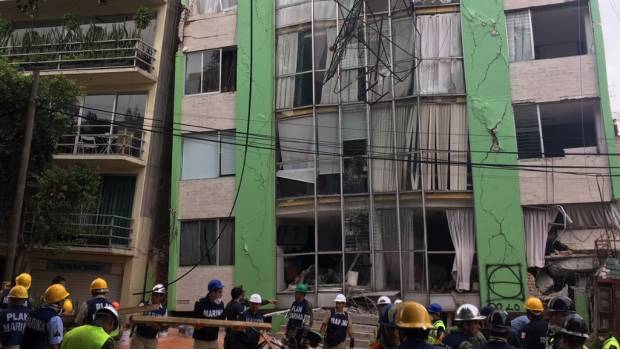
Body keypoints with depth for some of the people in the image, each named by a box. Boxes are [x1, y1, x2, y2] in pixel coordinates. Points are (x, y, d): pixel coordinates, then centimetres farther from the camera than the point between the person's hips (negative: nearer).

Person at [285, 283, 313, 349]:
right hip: (292, 332, 7)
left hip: (301, 332, -7)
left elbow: (307, 322, -16)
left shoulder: (307, 305, -13)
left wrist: (304, 336, -19)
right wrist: (286, 331, 16)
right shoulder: (294, 303, 10)